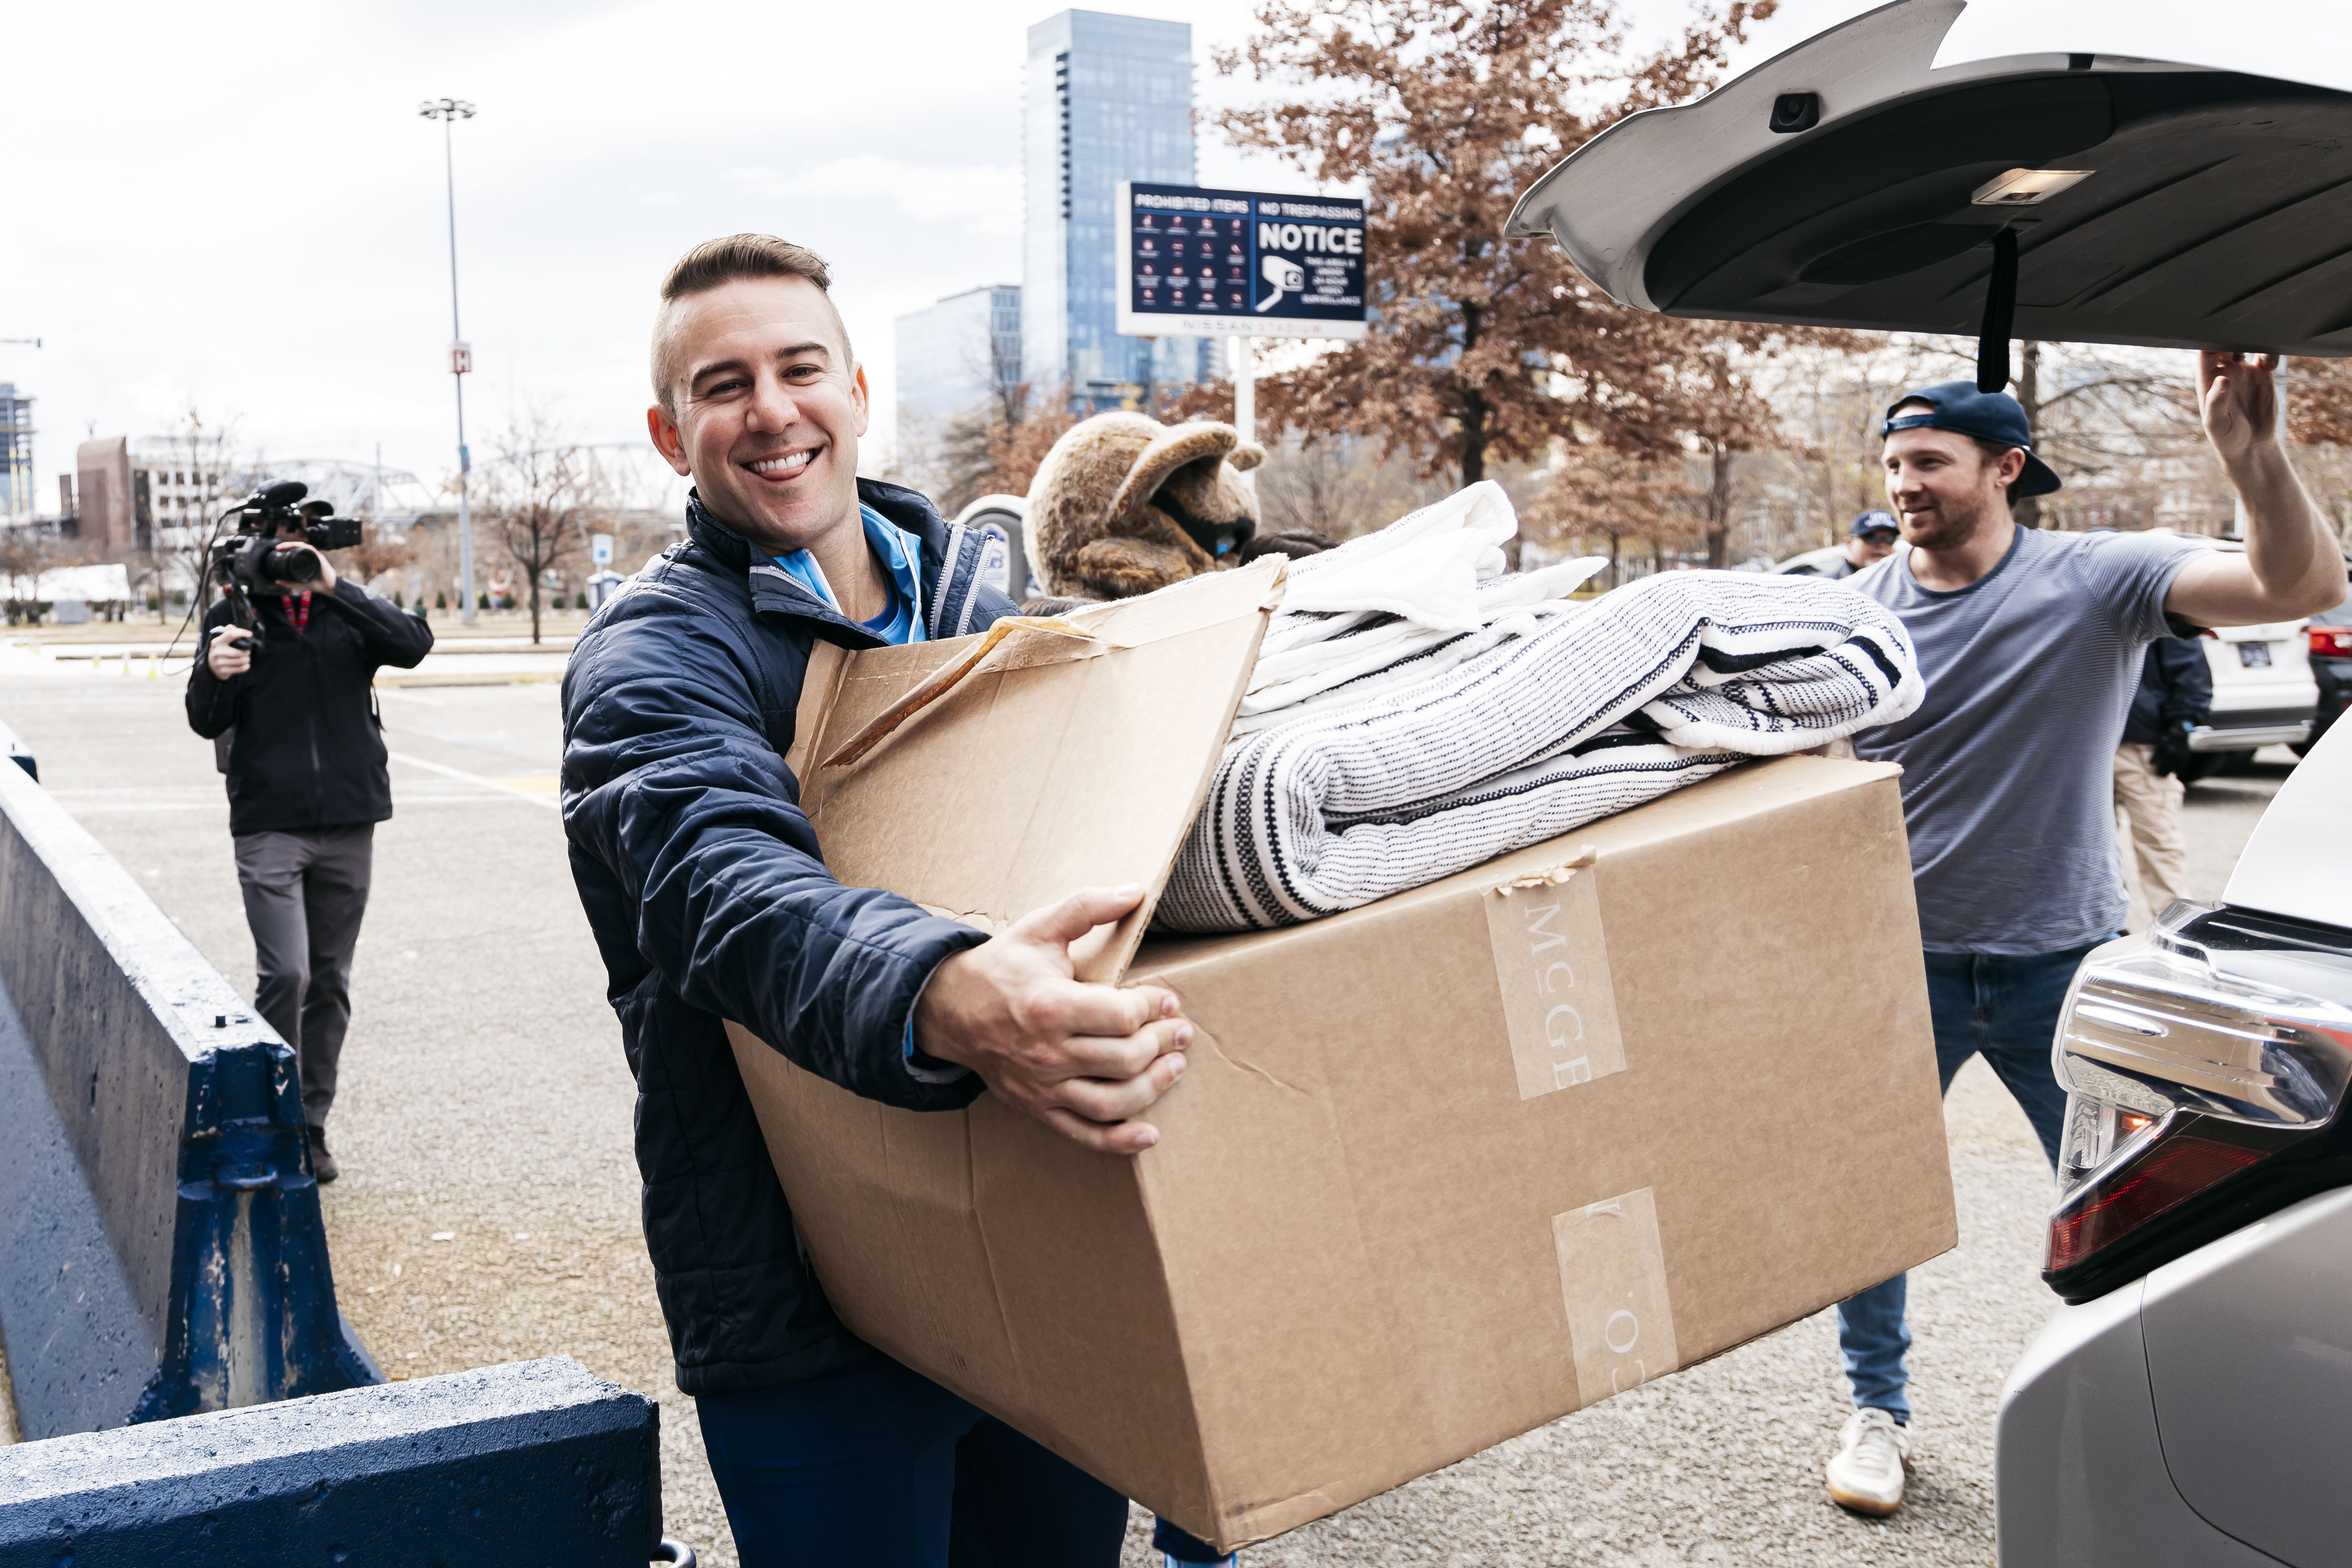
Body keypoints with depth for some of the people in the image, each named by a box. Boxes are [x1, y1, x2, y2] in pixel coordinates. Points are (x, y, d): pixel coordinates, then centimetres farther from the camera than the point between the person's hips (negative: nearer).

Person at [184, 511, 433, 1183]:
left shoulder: (350, 609, 6)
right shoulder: (234, 616, 3)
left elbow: (413, 644, -14)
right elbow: (207, 724, -2)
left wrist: (334, 587, -22)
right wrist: (213, 676, -24)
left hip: (349, 823, 2)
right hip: (269, 824, -2)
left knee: (330, 982, 8)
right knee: (285, 974, -14)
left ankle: (311, 1127, 19)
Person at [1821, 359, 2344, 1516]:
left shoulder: (2099, 579, -10)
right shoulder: (1858, 609, -2)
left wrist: (2251, 455, -40)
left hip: (2062, 960, -2)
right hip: (1901, 956, 2)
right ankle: (1876, 1410, 29)